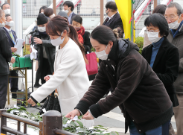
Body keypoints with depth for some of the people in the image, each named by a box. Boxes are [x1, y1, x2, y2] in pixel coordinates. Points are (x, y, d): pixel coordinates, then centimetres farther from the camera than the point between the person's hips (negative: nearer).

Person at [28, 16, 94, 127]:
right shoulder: (63, 49, 13)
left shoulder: (72, 50, -17)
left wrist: (36, 96, -23)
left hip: (77, 100, -9)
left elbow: (59, 76, -22)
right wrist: (51, 78, 1)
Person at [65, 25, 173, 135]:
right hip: (135, 117, 8)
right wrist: (80, 108, -20)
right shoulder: (107, 60, 1)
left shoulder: (132, 60, -26)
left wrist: (94, 111, -28)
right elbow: (98, 85, -6)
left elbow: (121, 93, -29)